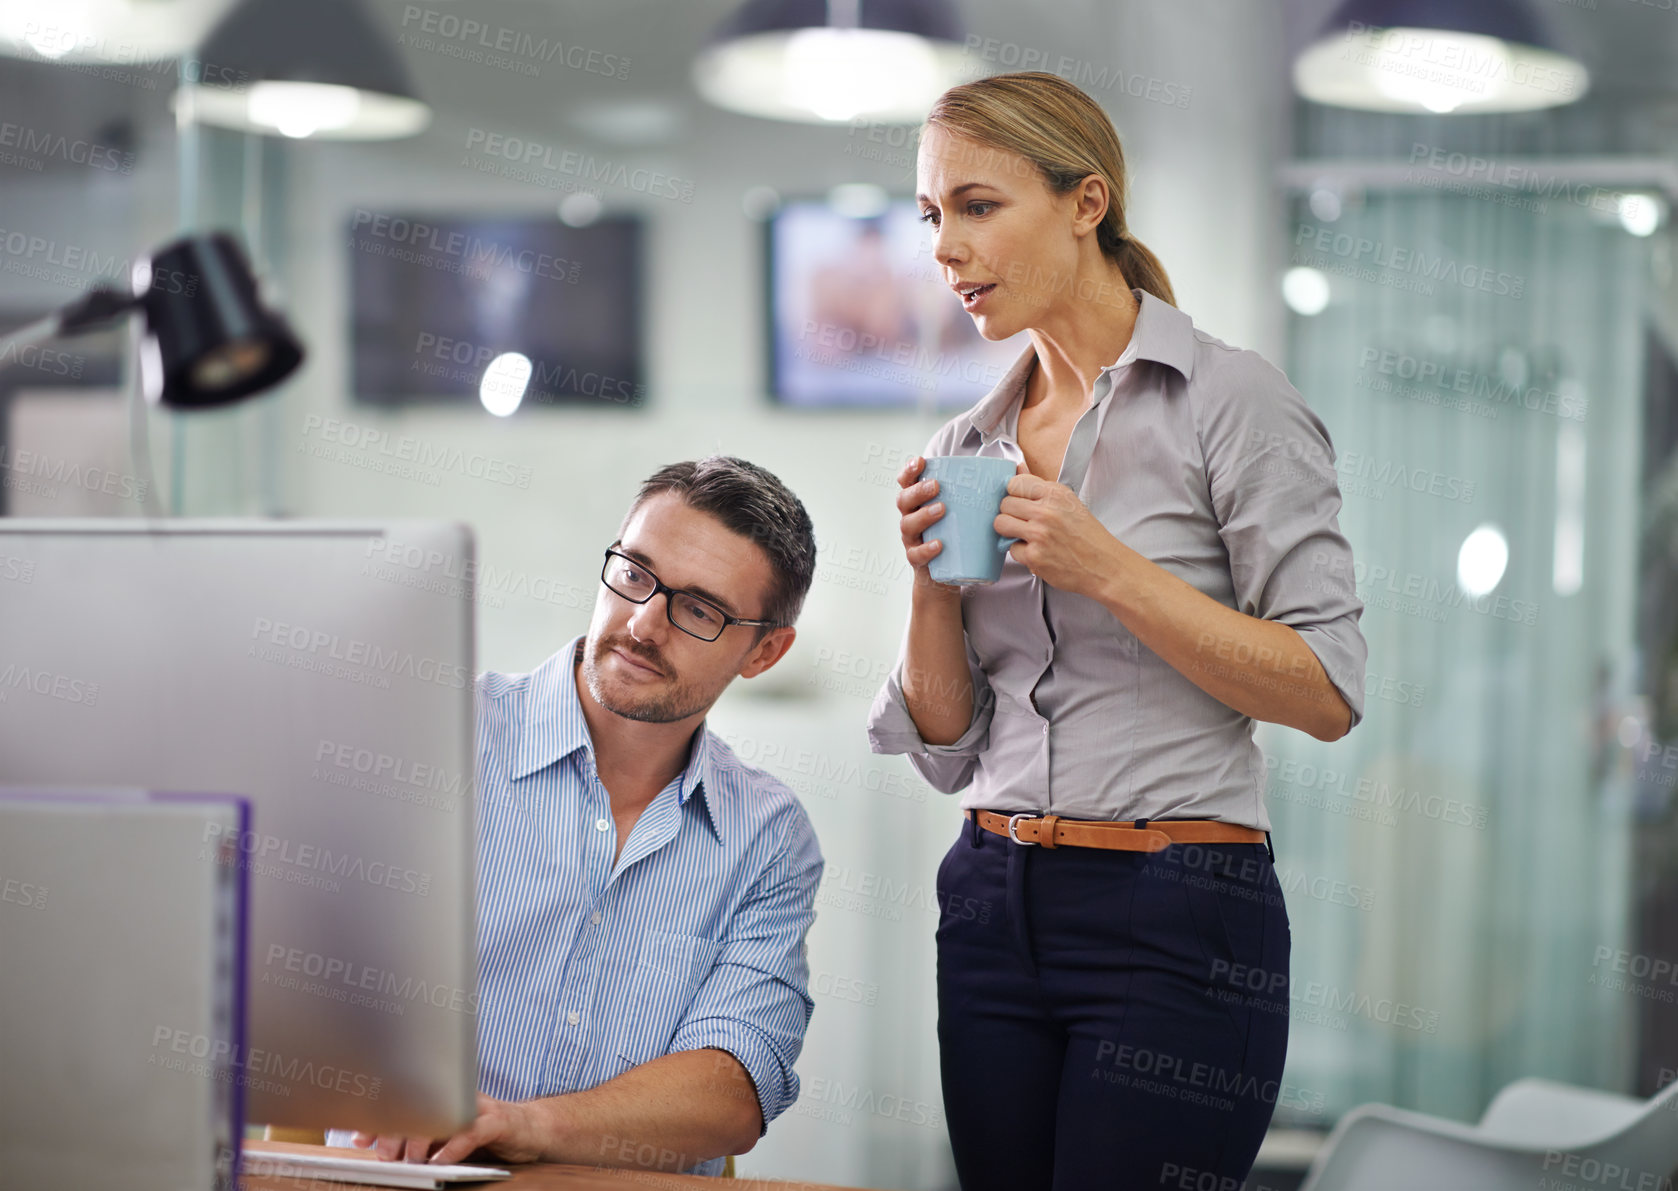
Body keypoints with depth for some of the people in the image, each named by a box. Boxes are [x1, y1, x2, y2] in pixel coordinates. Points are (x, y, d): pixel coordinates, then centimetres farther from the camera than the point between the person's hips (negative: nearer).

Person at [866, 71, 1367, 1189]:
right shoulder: (972, 446, 11)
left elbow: (1330, 694, -11)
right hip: (995, 910, 6)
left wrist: (1110, 570, -16)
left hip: (1178, 923, -5)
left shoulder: (1231, 401, -5)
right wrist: (934, 581, -4)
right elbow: (945, 745, 13)